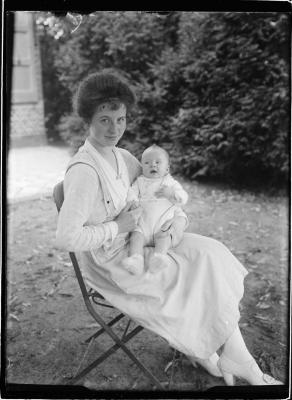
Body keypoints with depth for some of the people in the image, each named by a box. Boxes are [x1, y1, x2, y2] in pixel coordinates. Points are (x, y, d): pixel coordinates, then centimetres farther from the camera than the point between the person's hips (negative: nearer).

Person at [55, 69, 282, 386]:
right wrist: (118, 227, -22)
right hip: (111, 262, -8)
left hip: (137, 242, 8)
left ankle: (203, 349, 4)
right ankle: (240, 363, 11)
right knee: (203, 275, -9)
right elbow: (66, 238, -28)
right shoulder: (84, 171, -23)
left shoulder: (122, 157, 4)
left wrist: (178, 221, -5)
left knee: (209, 254, -6)